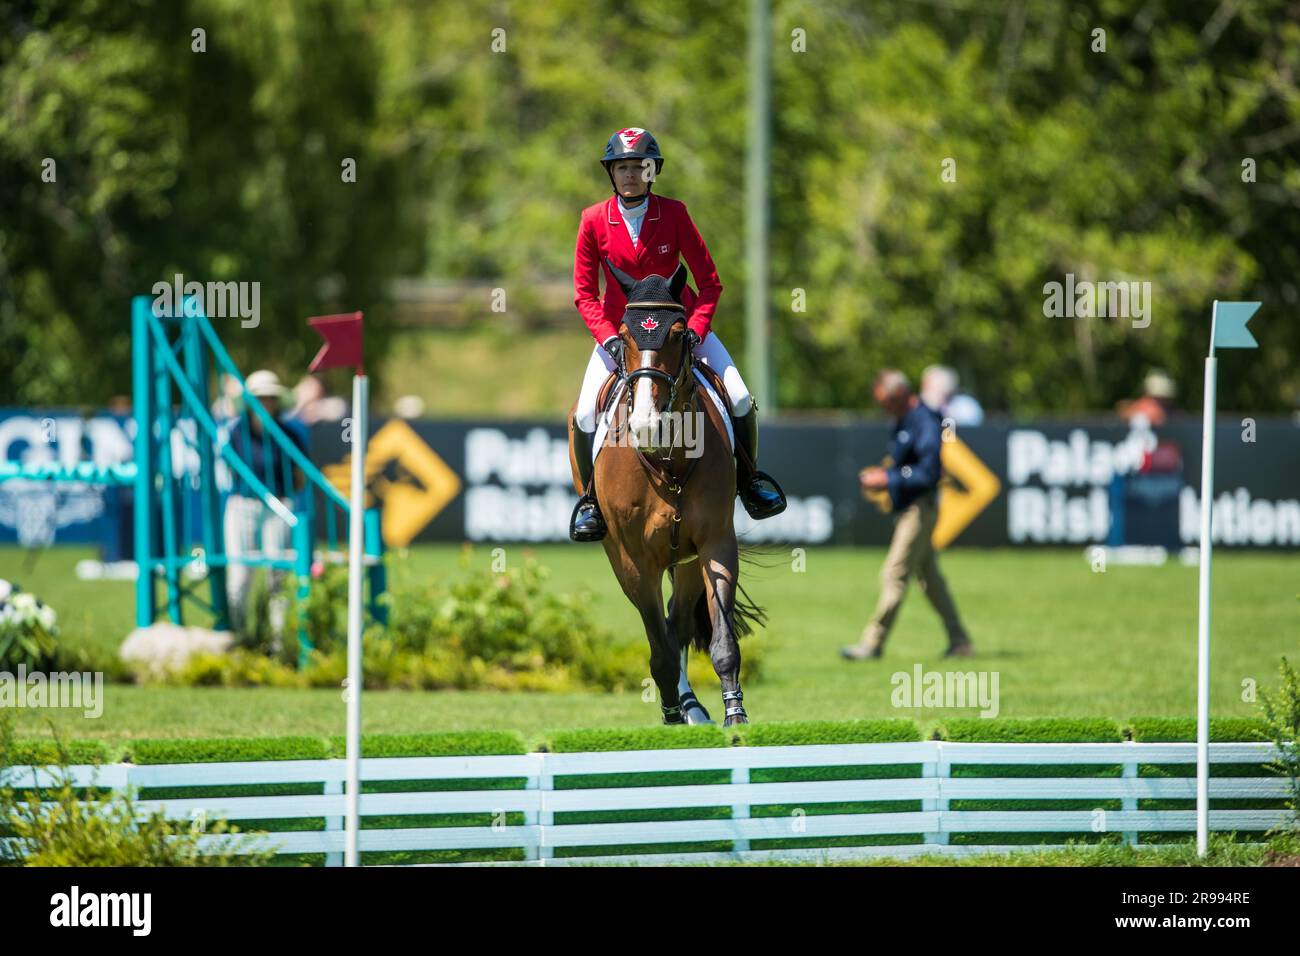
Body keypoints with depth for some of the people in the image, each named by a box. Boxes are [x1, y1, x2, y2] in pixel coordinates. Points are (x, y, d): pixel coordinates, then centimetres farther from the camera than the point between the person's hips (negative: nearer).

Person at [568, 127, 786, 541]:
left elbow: (709, 282, -8)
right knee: (586, 415, -18)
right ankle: (591, 497, 5)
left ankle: (748, 477, 14)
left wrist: (695, 330, -22)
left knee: (740, 400, -12)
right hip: (618, 327, 0)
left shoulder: (674, 214, -11)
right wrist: (608, 339, -21)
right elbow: (584, 294, -6)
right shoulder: (594, 221, -11)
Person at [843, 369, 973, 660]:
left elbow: (928, 474, -23)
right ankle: (959, 641, 17)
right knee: (930, 577, 13)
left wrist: (887, 478, -21)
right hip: (906, 509, 10)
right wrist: (882, 475, 7)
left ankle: (873, 643, -9)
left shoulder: (925, 424, -18)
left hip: (920, 509, -10)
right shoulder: (903, 421, 12)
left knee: (895, 575, -10)